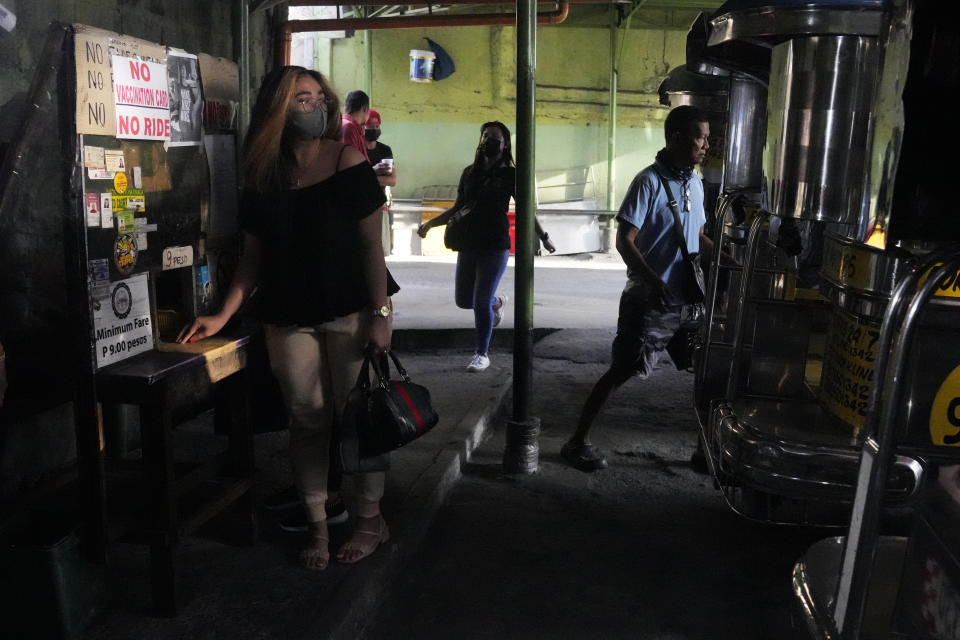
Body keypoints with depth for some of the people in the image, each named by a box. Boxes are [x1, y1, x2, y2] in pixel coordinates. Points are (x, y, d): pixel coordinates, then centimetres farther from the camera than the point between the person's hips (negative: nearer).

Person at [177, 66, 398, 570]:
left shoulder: (347, 163, -4)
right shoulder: (263, 178, 7)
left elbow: (371, 243, -7)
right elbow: (253, 255, 10)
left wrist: (380, 314, -13)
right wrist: (223, 316, 3)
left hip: (350, 311, -3)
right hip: (289, 319, 3)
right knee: (307, 421, 7)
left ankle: (370, 519, 19)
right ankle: (317, 525, 20)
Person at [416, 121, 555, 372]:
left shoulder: (510, 175, 0)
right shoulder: (470, 173, 11)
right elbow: (457, 208, 17)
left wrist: (543, 237, -3)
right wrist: (430, 223, 12)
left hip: (495, 246, -5)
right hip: (468, 245, 5)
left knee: (481, 300, -7)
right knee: (463, 300, 10)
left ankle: (482, 354, 9)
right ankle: (497, 302, 41)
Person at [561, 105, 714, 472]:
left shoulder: (695, 183, 10)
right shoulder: (649, 182, -13)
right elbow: (625, 240, -17)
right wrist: (652, 281, -30)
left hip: (690, 299, 7)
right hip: (649, 301, -7)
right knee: (621, 372, -3)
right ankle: (577, 443, 9)